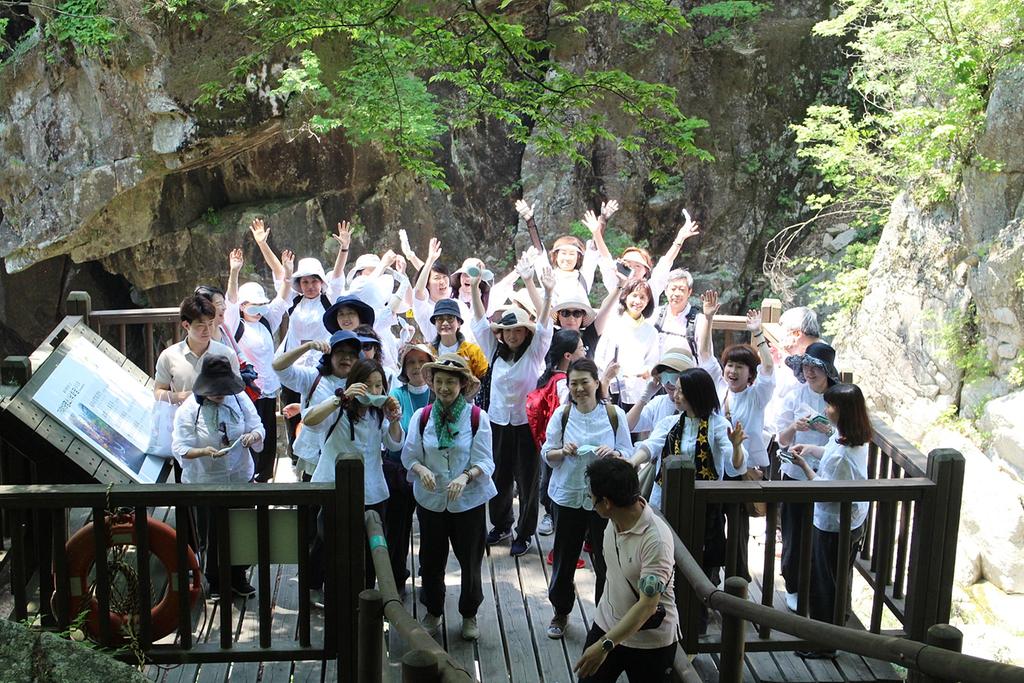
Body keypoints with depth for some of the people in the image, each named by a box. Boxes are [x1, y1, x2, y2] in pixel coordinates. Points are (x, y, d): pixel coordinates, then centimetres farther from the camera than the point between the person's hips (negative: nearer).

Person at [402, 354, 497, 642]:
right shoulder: (421, 417, -5)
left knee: (470, 560, 11)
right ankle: (433, 612, 36)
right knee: (431, 559, 14)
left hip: (469, 501, -2)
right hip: (431, 500, 2)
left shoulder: (477, 418, -11)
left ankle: (469, 614, 33)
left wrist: (465, 476, -31)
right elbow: (410, 456, -2)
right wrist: (421, 469, -24)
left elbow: (485, 462, -12)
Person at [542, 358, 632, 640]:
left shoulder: (615, 414, -4)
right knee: (564, 557, 11)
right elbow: (546, 454, 4)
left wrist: (613, 453, -21)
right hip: (567, 496, 1)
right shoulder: (562, 414, -2)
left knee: (605, 559, 4)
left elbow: (628, 454, 1)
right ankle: (561, 612, 33)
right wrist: (563, 451, -17)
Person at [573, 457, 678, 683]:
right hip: (607, 624, 7)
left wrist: (605, 645, -35)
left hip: (649, 641, -6)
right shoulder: (615, 520, -11)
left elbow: (647, 605, -33)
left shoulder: (655, 540, -32)